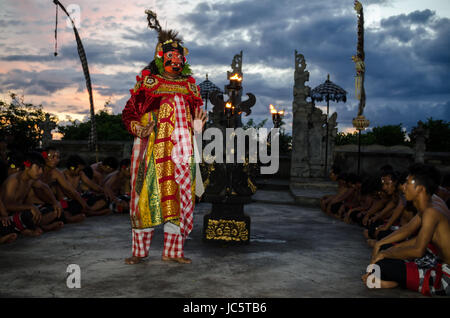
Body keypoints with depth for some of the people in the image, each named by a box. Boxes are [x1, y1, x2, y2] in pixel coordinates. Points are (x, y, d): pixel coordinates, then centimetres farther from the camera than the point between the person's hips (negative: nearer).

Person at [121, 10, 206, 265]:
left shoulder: (189, 85, 17)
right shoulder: (146, 82, 8)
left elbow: (197, 115, 22)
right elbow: (129, 113, 7)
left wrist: (199, 123, -1)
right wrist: (139, 129, -12)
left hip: (180, 150, 3)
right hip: (151, 147, -2)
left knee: (179, 195, -2)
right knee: (146, 193, -2)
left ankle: (173, 250, 7)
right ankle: (141, 250, 9)